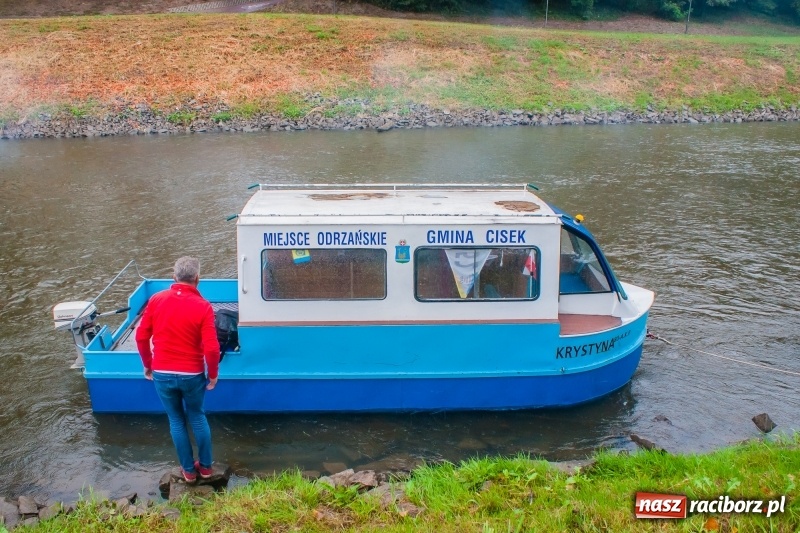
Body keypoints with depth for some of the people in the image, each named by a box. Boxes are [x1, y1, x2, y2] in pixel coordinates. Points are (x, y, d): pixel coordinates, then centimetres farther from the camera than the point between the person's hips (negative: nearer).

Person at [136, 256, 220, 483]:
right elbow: (211, 348, -18)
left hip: (162, 374, 2)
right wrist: (213, 375, -2)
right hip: (192, 375, -2)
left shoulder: (156, 299, -6)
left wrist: (147, 365, 15)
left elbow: (141, 337, 0)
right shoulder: (203, 306, -15)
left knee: (176, 421, 18)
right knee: (198, 417, 21)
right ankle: (205, 466, 31)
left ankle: (188, 470, 28)